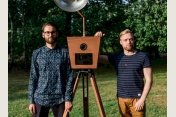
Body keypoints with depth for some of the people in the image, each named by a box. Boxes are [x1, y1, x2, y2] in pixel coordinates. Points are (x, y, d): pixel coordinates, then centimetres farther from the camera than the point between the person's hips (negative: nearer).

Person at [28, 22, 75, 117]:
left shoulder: (65, 53, 1)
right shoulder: (37, 53, 5)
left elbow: (70, 78, -1)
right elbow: (33, 78, 5)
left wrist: (68, 99, -7)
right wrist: (31, 101, 1)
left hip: (60, 99, -1)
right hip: (40, 98, 1)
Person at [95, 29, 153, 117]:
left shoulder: (143, 57, -3)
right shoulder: (116, 57, 6)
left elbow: (148, 80, -4)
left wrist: (142, 99, -11)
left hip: (137, 99, -3)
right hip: (121, 99, 3)